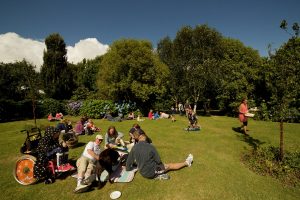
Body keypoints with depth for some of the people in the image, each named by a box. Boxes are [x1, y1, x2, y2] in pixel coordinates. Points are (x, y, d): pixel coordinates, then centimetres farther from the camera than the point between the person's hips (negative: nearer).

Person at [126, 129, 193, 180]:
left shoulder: (134, 148, -10)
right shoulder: (150, 146, -24)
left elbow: (128, 162, -2)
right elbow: (158, 161, -14)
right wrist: (161, 165, 7)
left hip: (142, 173, 5)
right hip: (152, 172, -5)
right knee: (170, 166, 15)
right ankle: (186, 163, 34)